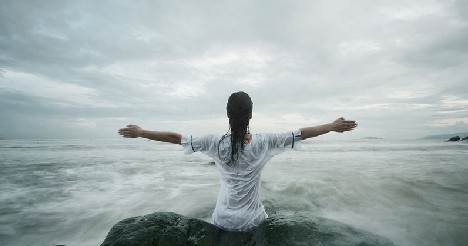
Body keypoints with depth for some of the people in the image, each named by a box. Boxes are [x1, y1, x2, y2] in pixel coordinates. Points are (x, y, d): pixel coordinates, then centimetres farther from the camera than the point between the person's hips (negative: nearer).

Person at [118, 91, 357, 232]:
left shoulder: (216, 143, -17)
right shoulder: (263, 142, -18)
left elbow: (175, 137, -11)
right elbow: (301, 133, -11)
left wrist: (140, 132, 1)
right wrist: (333, 126, 1)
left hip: (223, 220, 1)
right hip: (251, 220, 0)